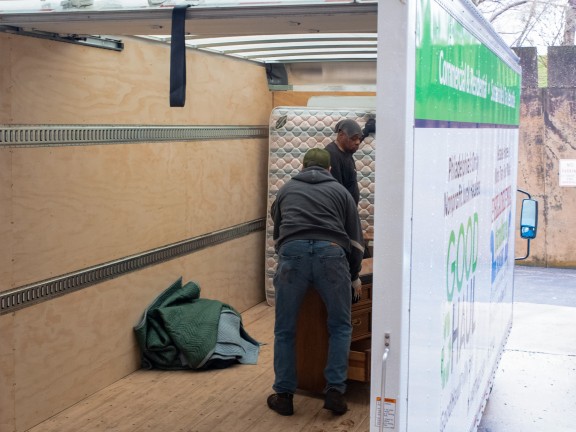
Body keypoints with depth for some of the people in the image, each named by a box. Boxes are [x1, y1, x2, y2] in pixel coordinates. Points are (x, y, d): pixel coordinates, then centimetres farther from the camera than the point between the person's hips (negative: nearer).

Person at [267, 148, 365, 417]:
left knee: (285, 331, 13)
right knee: (340, 327, 17)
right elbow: (355, 239, 26)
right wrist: (355, 276, 40)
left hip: (292, 254, 0)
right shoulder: (340, 191, 25)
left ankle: (284, 396, 16)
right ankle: (335, 392, 11)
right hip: (331, 255, 0)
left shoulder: (286, 190, 29)